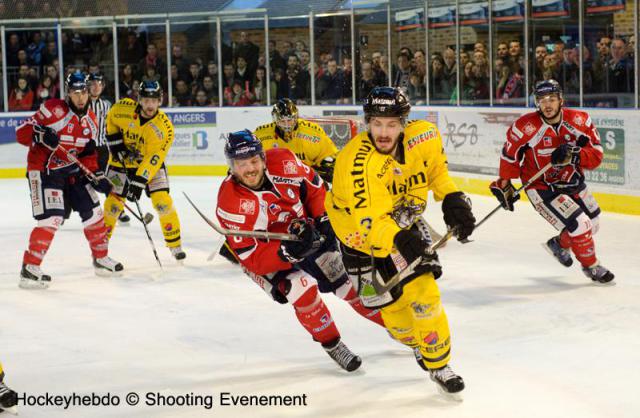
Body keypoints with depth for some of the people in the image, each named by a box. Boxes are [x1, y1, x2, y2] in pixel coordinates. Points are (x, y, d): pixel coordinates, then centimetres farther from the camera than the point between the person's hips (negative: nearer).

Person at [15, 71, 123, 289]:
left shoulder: (90, 120, 6)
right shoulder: (52, 109, -17)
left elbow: (88, 154, 12)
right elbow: (21, 133, -17)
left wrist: (97, 176, -1)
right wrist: (41, 135, -35)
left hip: (71, 171, 7)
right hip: (44, 170, -7)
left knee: (93, 212, 9)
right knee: (51, 219, -18)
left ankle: (101, 258, 26)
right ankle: (29, 269, -12)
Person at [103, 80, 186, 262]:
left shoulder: (164, 127, -26)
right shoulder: (122, 109, -21)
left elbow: (153, 159, -27)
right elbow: (110, 121, 3)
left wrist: (139, 182, -32)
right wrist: (115, 143, -7)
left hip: (150, 164, -1)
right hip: (121, 162, 1)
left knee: (163, 201, -11)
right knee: (113, 202, -6)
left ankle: (175, 245, 4)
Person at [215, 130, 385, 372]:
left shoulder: (282, 162, -20)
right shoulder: (231, 204, -31)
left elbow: (314, 188, 1)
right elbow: (252, 258, -30)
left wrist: (324, 219, -10)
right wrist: (288, 252, -44)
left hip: (307, 236, 4)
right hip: (267, 260, -4)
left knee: (350, 280, 5)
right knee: (302, 287, -27)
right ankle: (332, 346, -4)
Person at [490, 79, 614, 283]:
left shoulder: (579, 120, -13)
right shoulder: (526, 127, -22)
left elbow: (596, 155, -14)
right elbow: (510, 154, -7)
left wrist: (574, 154, -33)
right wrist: (504, 185, 0)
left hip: (571, 181, 6)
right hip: (542, 188, -6)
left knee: (591, 224, 19)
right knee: (579, 226, -14)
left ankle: (560, 244, 47)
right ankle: (591, 266, 13)